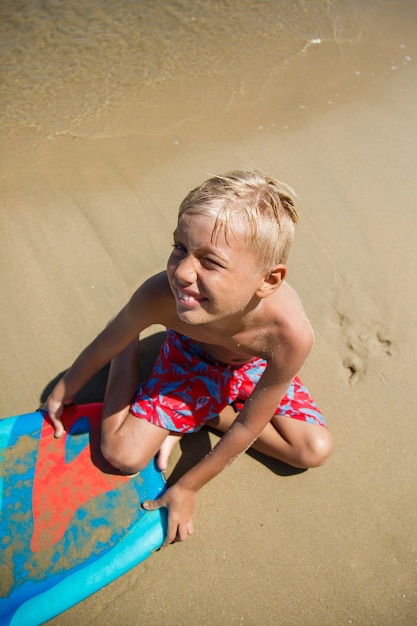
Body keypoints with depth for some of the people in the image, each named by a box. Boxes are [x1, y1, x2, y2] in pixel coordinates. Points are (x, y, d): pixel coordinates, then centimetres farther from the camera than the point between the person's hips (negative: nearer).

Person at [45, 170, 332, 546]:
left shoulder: (291, 335, -43)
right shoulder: (159, 296, -41)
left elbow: (248, 426, -26)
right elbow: (107, 341, -17)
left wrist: (188, 488, -16)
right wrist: (65, 389, 1)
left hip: (256, 367, 1)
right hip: (191, 360, -1)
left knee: (315, 451, -10)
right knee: (124, 456, -12)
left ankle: (203, 415, 3)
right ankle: (131, 354, 11)